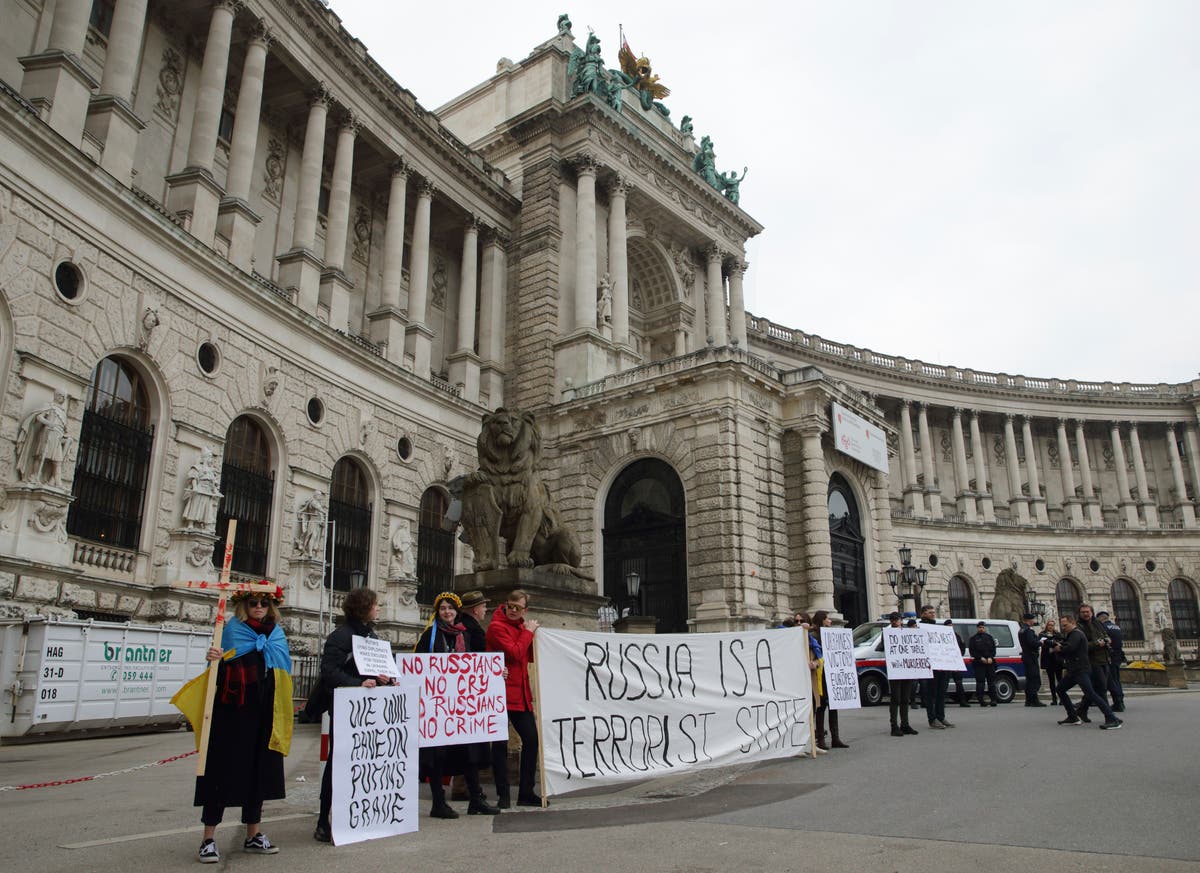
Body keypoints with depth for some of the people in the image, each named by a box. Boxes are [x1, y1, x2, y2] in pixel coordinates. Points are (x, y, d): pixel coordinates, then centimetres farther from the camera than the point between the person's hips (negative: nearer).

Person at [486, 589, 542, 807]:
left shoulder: (521, 626, 16)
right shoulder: (497, 626, -9)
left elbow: (531, 656, 16)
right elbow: (515, 653, -19)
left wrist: (531, 632, 3)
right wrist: (528, 632, -8)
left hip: (521, 693, 8)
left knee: (531, 738, 7)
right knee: (500, 743, 0)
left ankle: (526, 793, 16)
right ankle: (503, 795, 8)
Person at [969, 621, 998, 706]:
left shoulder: (989, 637, 15)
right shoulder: (973, 638, 7)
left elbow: (993, 649, 9)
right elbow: (972, 651, 0)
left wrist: (990, 658, -8)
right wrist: (981, 658, -12)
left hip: (990, 662, 2)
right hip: (978, 663, -2)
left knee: (991, 681, -1)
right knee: (980, 681, -4)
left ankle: (993, 699, 2)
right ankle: (981, 701, -1)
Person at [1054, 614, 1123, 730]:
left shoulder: (1076, 634, -10)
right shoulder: (1071, 635, 23)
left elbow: (1069, 648, -25)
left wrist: (1060, 649, -7)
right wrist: (1059, 647, -3)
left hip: (1081, 670, -11)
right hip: (1073, 671, 11)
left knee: (1090, 693, -20)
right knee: (1060, 689, 14)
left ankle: (1112, 719, -22)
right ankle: (1073, 718, 17)